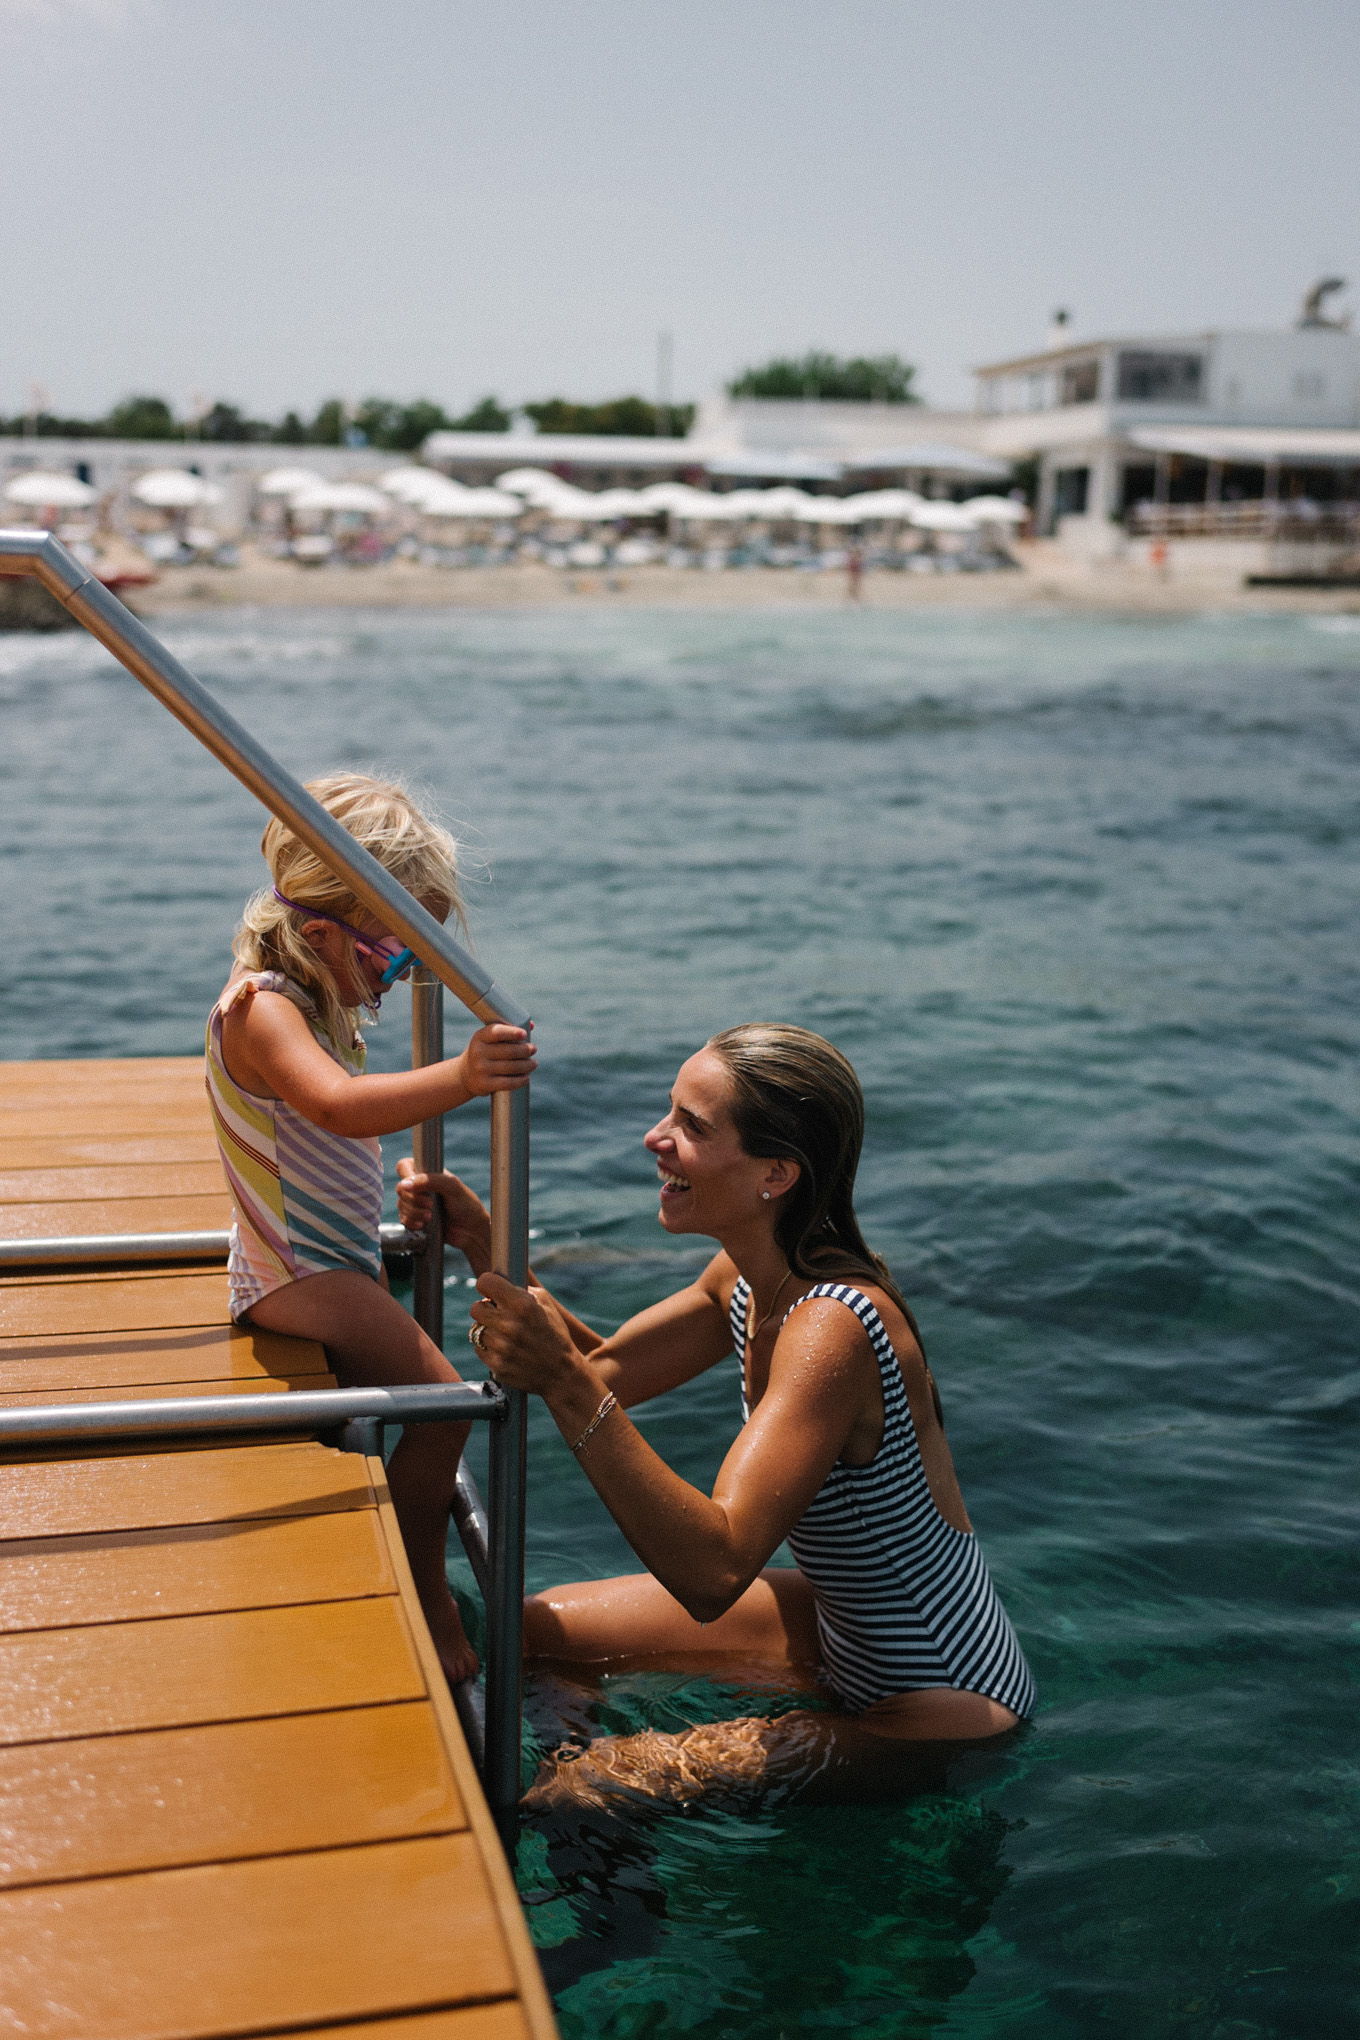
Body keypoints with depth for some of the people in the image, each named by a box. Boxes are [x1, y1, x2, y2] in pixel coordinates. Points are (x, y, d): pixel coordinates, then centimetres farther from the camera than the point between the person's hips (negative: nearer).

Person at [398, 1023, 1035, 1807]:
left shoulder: (832, 1326, -32)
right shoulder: (752, 1276, -5)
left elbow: (714, 1573, -39)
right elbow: (606, 1372, 8)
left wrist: (567, 1388, -44)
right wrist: (487, 1248, -5)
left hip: (940, 1716, -9)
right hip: (846, 1633, 9)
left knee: (578, 1793, -17)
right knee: (534, 1627, 13)